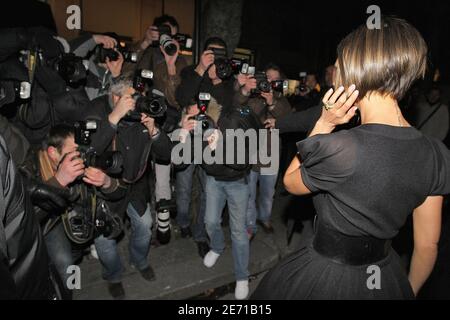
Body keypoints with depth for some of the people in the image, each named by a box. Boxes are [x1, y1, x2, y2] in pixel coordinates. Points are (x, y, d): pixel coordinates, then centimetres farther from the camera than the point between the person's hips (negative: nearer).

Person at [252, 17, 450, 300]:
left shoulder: (340, 148, -30)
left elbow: (291, 183, -8)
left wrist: (324, 124, -11)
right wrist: (409, 290, 18)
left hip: (326, 277, -5)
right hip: (386, 279, 6)